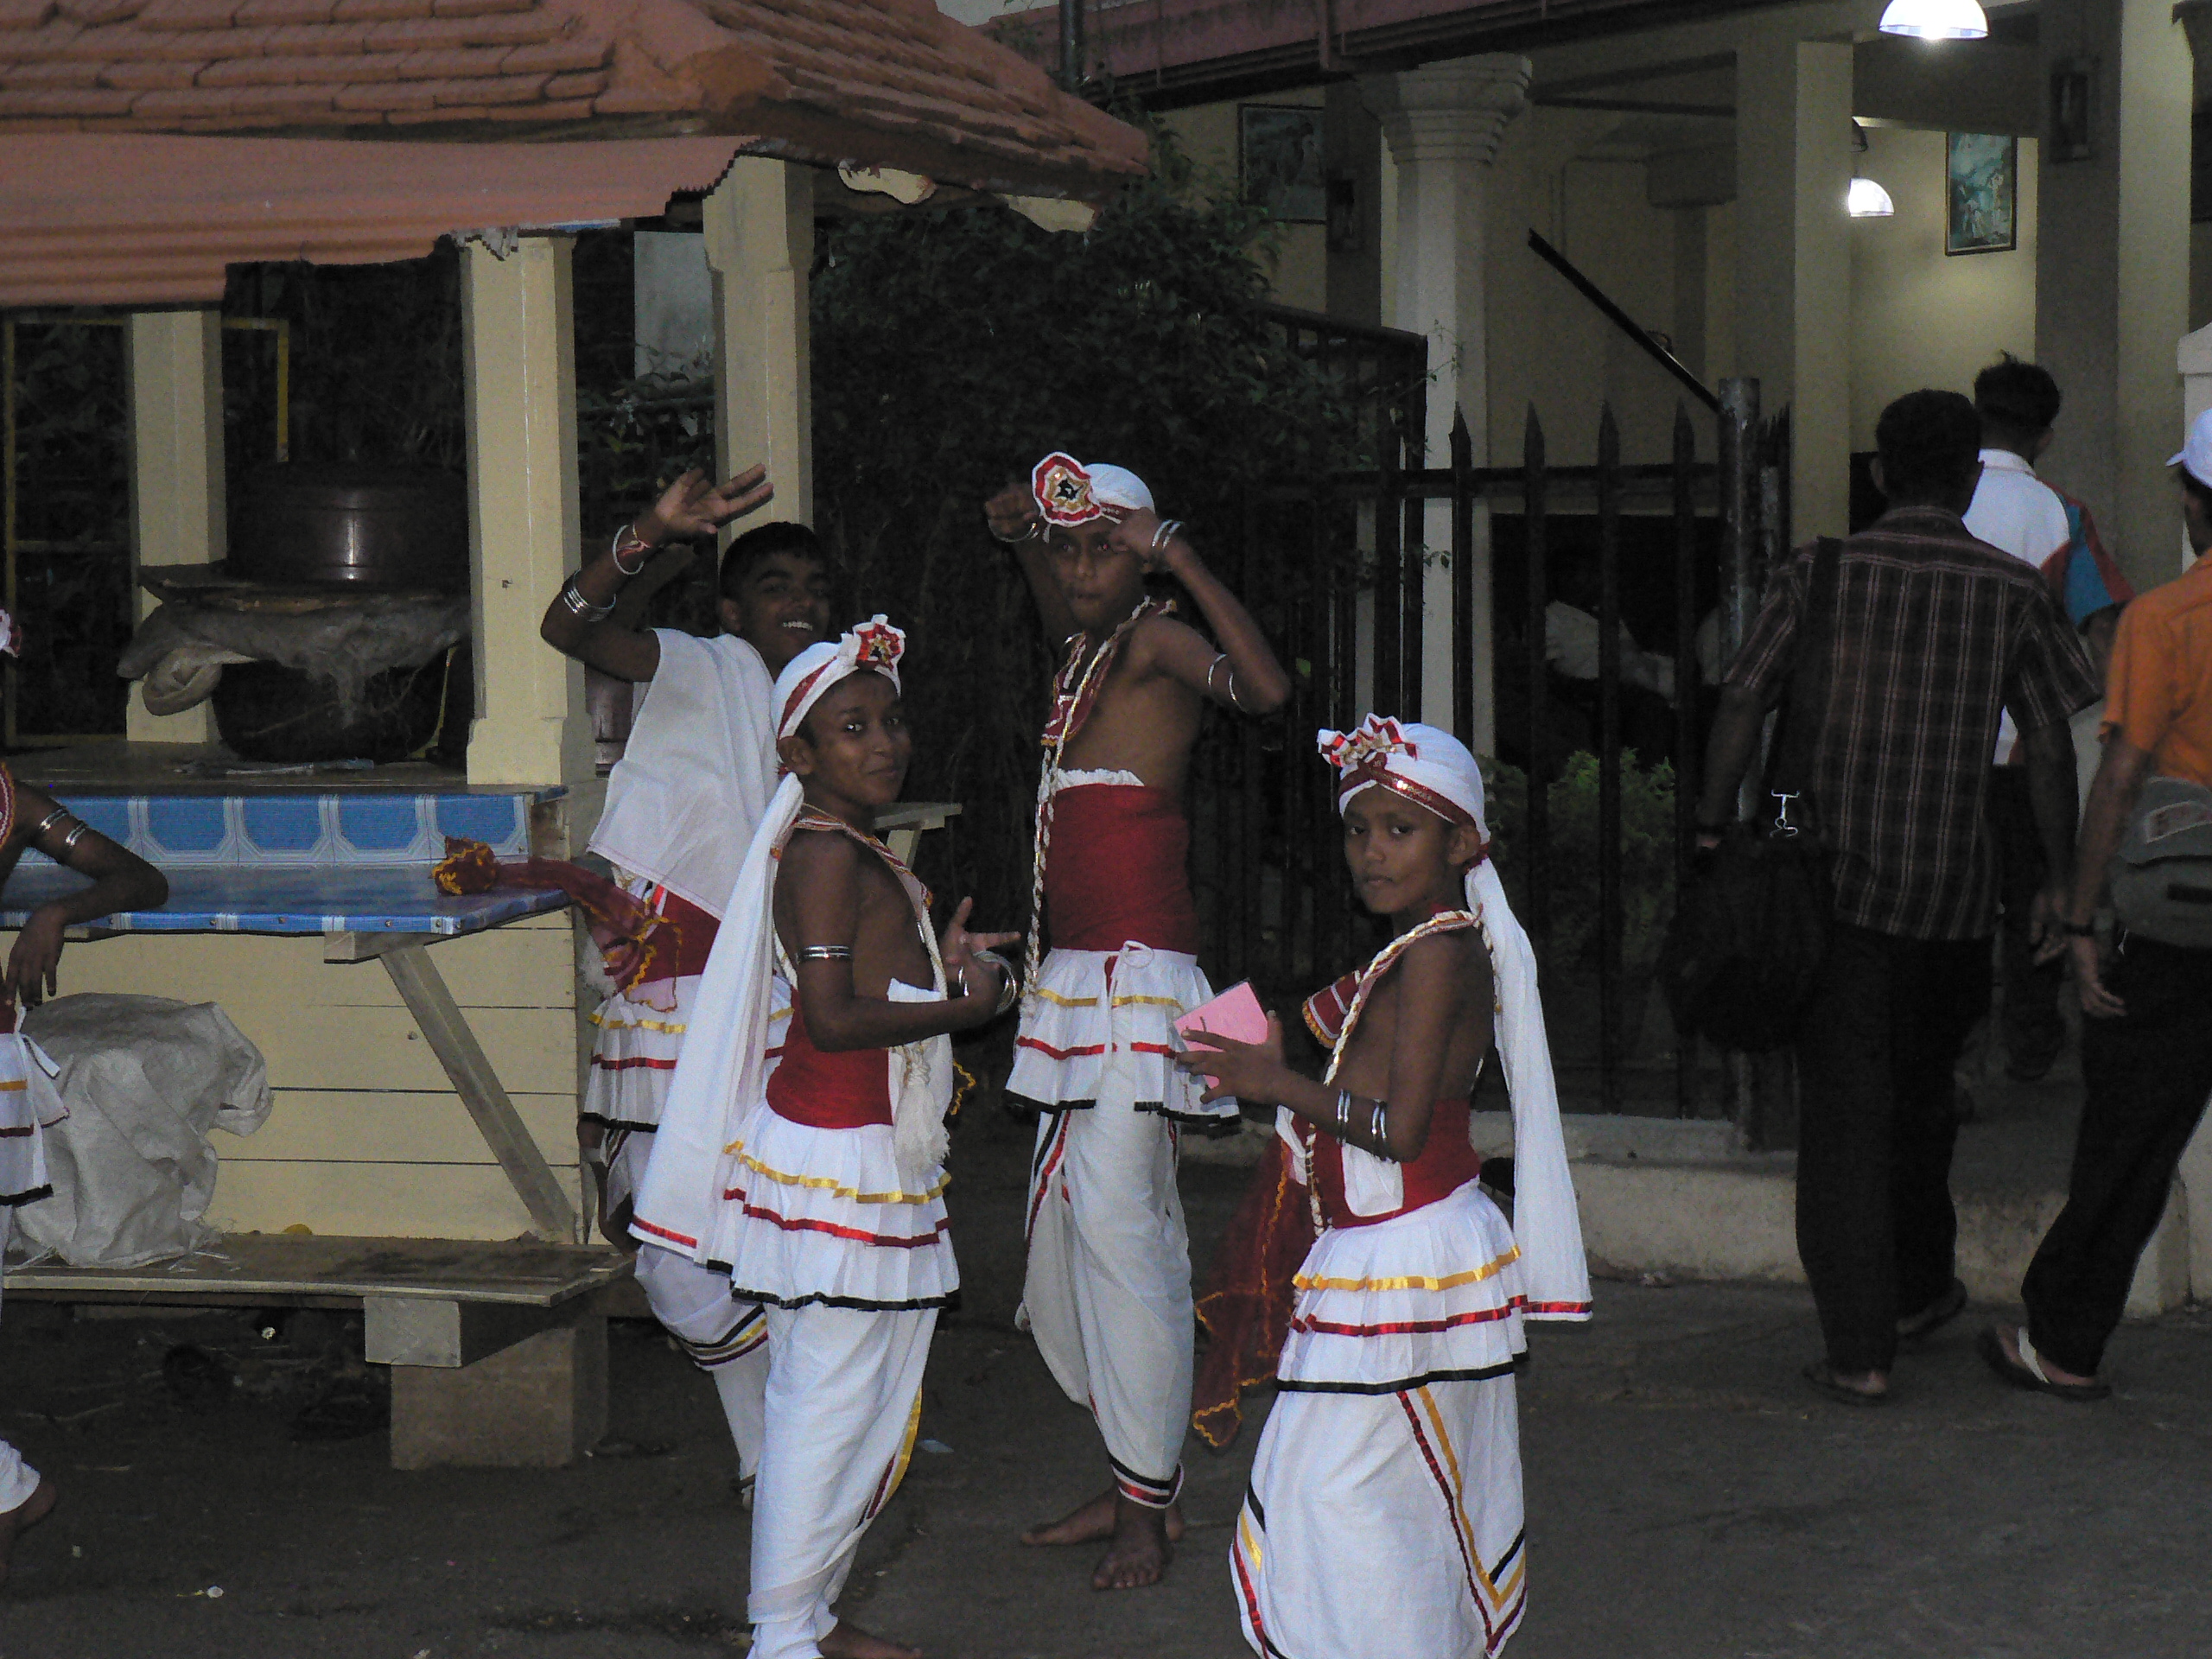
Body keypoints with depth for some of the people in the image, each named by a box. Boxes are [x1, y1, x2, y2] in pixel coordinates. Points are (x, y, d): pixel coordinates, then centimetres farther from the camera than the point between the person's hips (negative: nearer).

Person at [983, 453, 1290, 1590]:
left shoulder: (1158, 643, -10)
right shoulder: (1085, 652, 14)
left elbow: (1266, 687, -29)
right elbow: (1060, 619, 37)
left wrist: (1179, 555, -28)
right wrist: (1022, 538, 17)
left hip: (1135, 977, -9)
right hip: (1072, 981, 9)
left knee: (1116, 1220, -13)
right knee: (1068, 1230, 11)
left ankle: (1146, 1508, -8)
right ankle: (1139, 1484, 19)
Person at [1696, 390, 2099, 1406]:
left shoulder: (1818, 571, -1)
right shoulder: (2011, 590, 0)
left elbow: (1742, 704, -4)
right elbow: (2049, 748, 1)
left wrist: (1713, 831, 3)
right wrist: (2059, 879, 9)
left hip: (1836, 875, -1)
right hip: (1953, 883, 1)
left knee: (1844, 1106, 0)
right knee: (1921, 1094, 22)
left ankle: (1858, 1348, -6)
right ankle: (1919, 1290, 38)